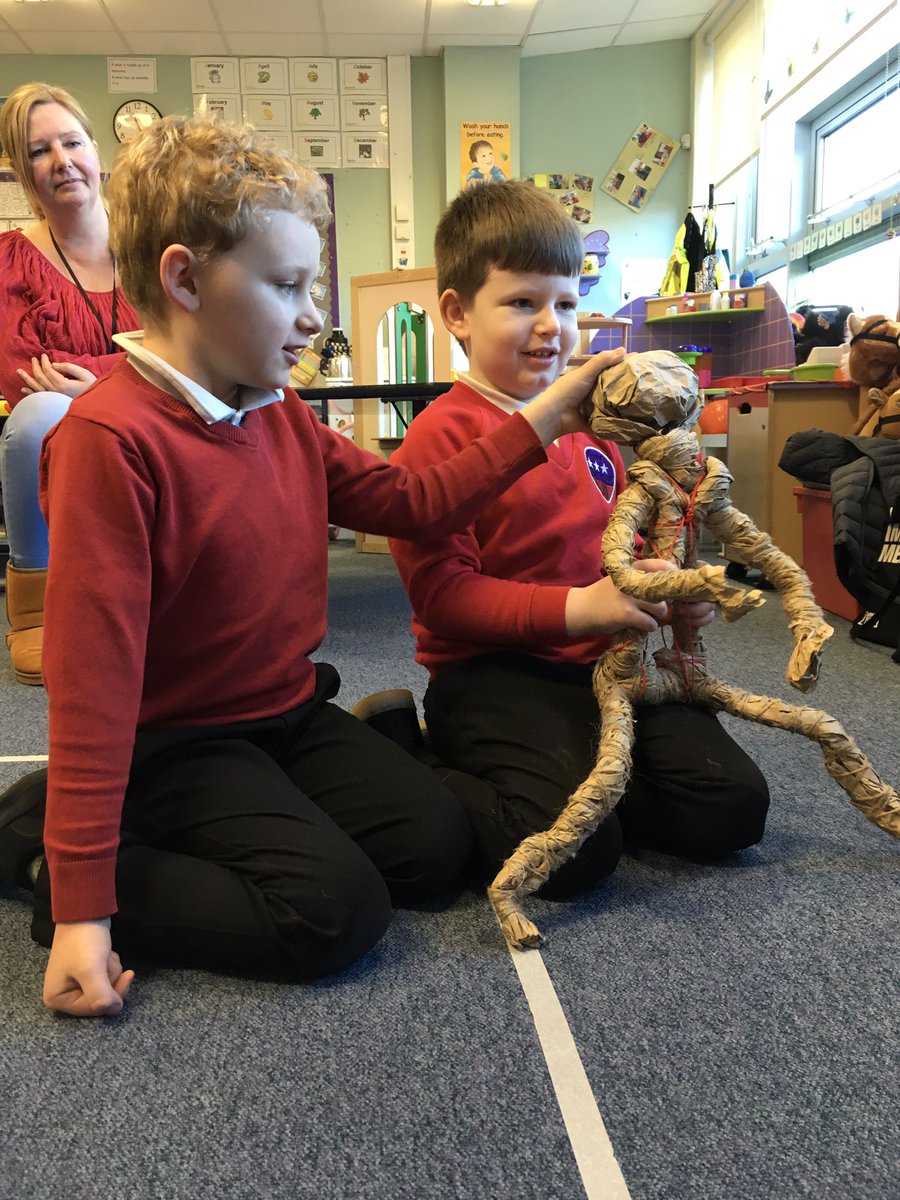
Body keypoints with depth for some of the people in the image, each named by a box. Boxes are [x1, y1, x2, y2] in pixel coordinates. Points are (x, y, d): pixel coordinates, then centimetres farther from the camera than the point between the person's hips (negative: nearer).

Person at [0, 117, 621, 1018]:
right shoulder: (108, 438, -23)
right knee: (336, 911, -18)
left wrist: (539, 422, 3)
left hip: (289, 712, 9)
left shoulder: (282, 418, 5)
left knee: (433, 846, 0)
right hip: (177, 741, -8)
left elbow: (408, 501, 10)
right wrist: (82, 908, -25)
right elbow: (93, 676, -27)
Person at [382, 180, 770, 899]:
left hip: (606, 662, 7)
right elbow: (441, 592, -16)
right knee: (576, 852, -24)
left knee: (733, 807, -4)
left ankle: (561, 774, 11)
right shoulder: (441, 434, -9)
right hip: (492, 672, -7)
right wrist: (575, 608, -26)